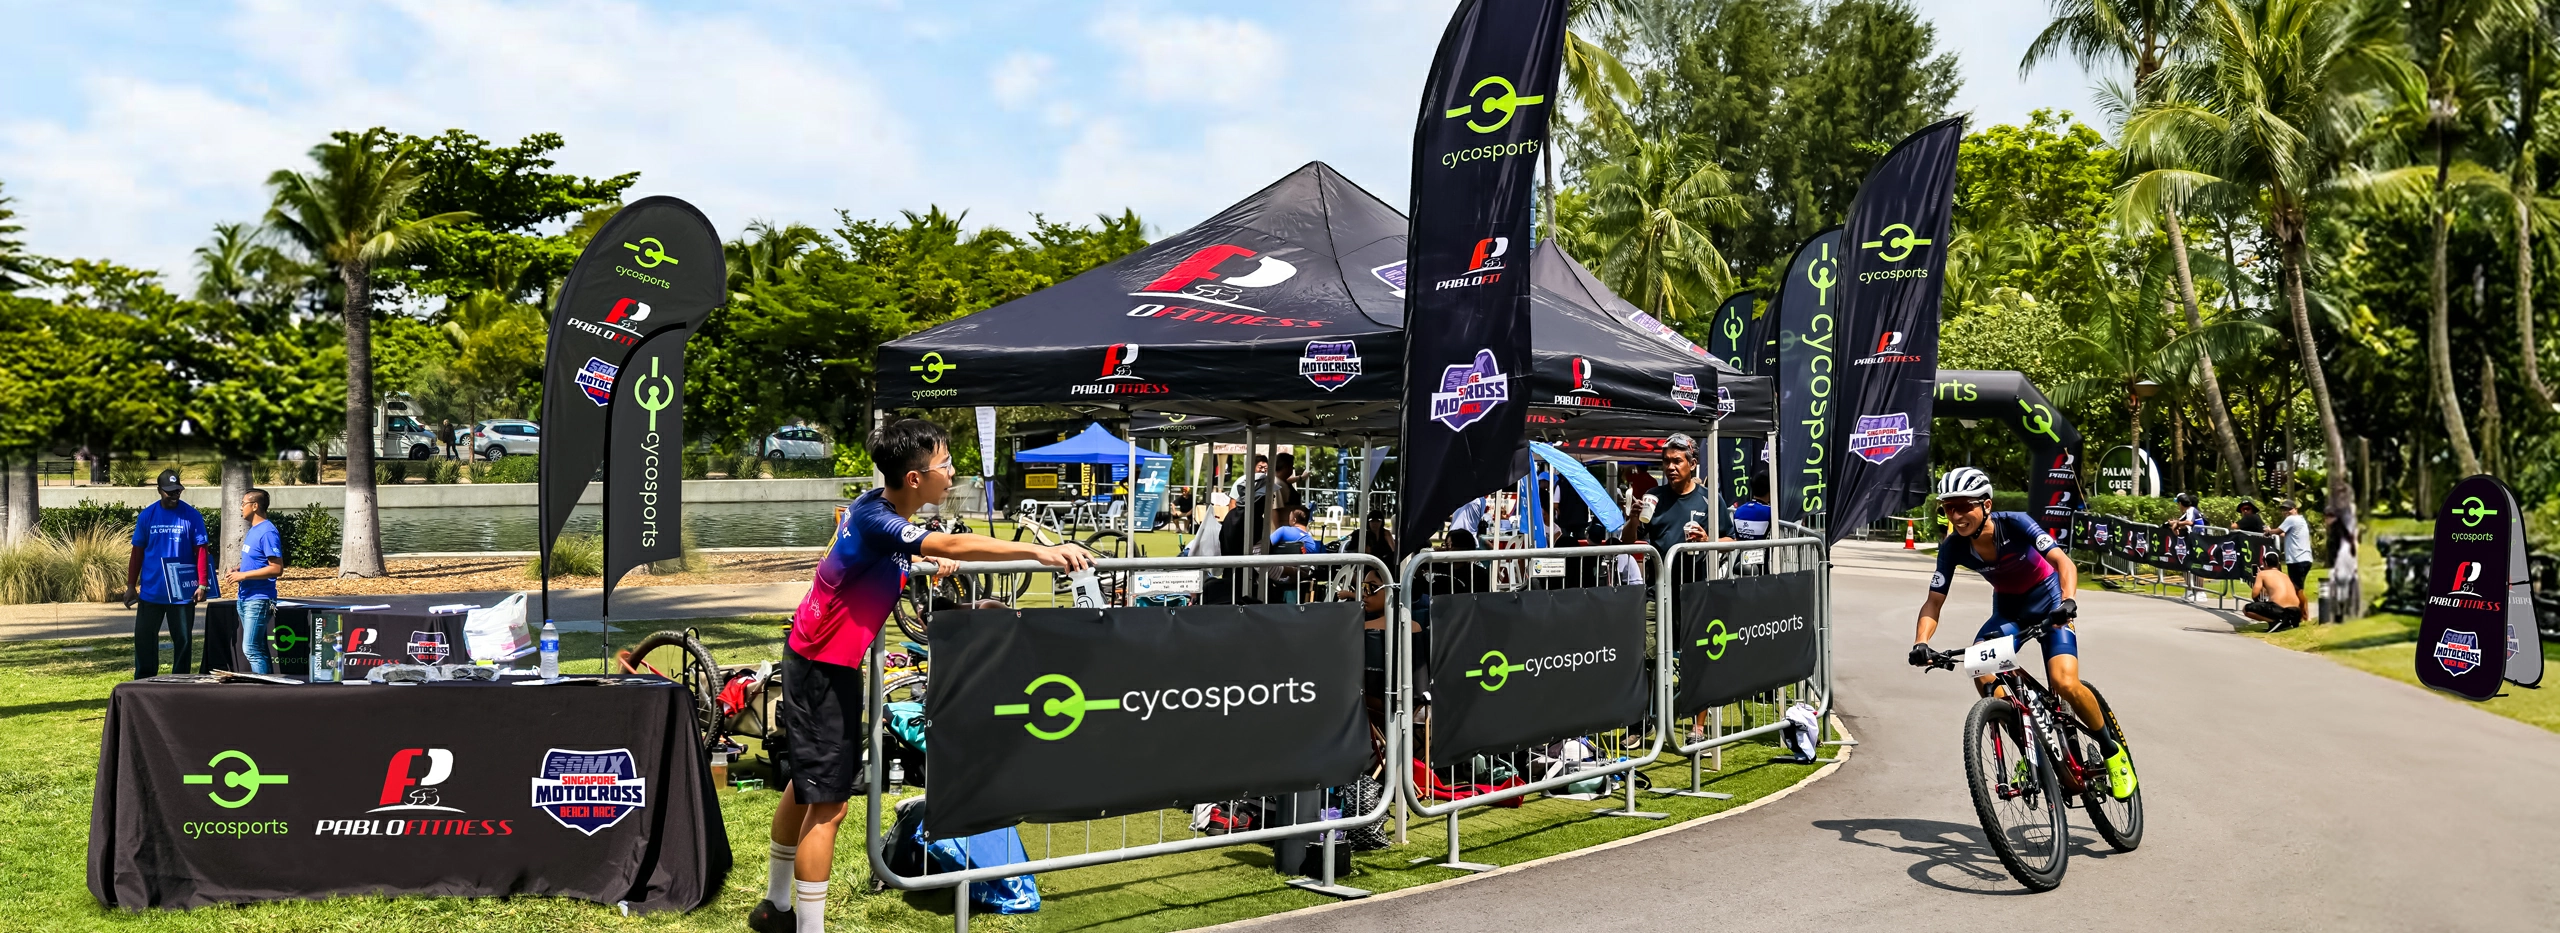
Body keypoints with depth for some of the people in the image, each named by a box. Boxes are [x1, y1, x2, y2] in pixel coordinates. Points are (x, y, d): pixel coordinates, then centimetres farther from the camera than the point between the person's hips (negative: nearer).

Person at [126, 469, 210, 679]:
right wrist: (131, 586, 3)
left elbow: (201, 551, -4)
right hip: (151, 591, 2)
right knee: (144, 638, 7)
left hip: (183, 592, -2)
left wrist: (203, 584, -11)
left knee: (183, 640, 6)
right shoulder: (147, 516, 2)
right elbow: (137, 553, 6)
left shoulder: (192, 516, -3)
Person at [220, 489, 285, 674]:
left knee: (251, 649, -12)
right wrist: (237, 572, 7)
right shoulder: (252, 530, 14)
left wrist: (243, 575, -19)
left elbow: (276, 569, -21)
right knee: (258, 648, 13)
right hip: (245, 598, 10)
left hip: (258, 599, -10)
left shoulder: (267, 532, -16)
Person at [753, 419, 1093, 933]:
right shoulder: (874, 519, -27)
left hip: (820, 661, 10)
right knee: (828, 804, -8)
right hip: (823, 668, -10)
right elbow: (954, 546, -41)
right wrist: (1040, 551, -45)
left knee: (806, 786, 21)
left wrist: (928, 563, 6)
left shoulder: (877, 508, 2)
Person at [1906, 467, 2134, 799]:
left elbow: (2063, 561, -34)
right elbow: (1934, 601, -19)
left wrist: (2068, 600, -53)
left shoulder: (2015, 523, -27)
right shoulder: (1953, 547, -18)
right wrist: (1920, 642, -36)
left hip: (2048, 601, -3)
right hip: (2008, 609, 3)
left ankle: (2112, 751, 6)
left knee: (2064, 684, -22)